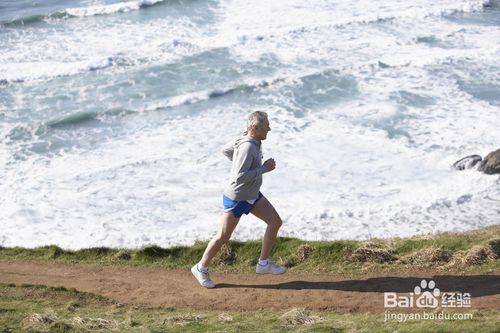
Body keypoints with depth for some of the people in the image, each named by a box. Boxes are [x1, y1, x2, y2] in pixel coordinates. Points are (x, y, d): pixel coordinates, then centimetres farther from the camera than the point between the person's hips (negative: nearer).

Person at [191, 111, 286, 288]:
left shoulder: (247, 139, -2)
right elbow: (239, 177, -36)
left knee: (276, 222, 4)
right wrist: (263, 168, -28)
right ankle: (201, 268, 24)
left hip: (252, 195, 9)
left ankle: (264, 263, 14)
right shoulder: (247, 147, -30)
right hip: (236, 199, -9)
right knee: (223, 237, 4)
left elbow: (225, 150, 14)